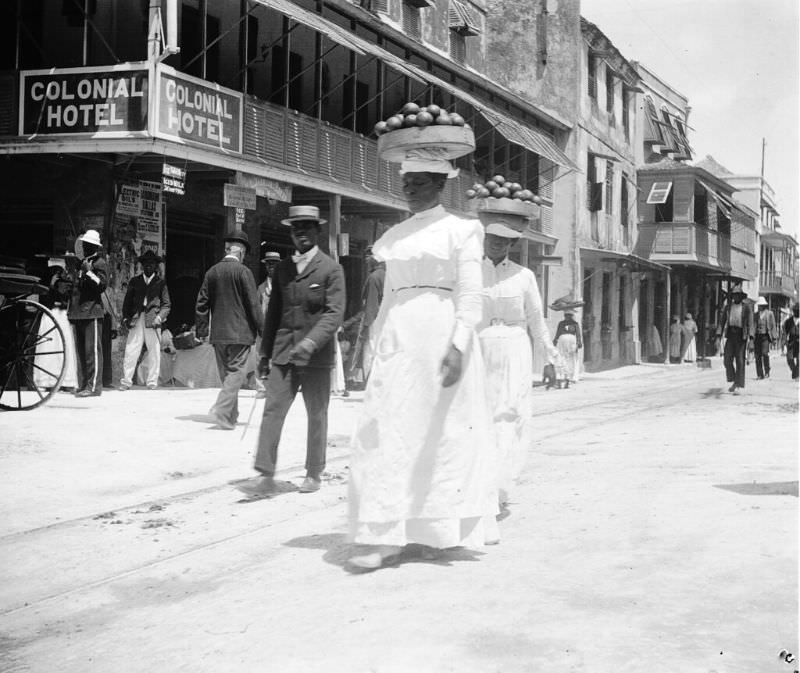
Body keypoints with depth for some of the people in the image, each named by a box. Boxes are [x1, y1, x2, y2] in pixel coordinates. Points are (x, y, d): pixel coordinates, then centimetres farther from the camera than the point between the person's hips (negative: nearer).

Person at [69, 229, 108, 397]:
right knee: (81, 350, 9)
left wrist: (89, 272, -21)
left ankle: (94, 386, -13)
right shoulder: (83, 263, 22)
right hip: (79, 313, 9)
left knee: (92, 350, -11)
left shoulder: (99, 263, -3)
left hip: (92, 312, -9)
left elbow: (102, 284, -14)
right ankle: (83, 385, 13)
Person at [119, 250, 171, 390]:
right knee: (130, 352, -5)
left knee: (154, 352, 0)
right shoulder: (134, 281, 15)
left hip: (152, 321, -1)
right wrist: (126, 318, 3)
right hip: (136, 320, 1)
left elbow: (166, 305, 7)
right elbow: (127, 301, 16)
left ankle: (152, 383, 6)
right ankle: (126, 381, -2)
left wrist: (159, 317, -9)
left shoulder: (161, 282, 10)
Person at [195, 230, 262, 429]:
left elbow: (202, 304, 9)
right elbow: (253, 304, -9)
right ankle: (222, 409, -17)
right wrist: (261, 329, -2)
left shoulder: (212, 272, 7)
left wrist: (201, 330, 15)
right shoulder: (243, 272, -8)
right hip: (240, 332, -5)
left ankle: (232, 415, 20)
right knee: (236, 372, -2)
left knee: (226, 374, 14)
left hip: (218, 333, 6)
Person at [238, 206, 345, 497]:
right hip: (284, 353, 4)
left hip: (316, 355, -4)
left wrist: (310, 343, -24)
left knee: (317, 415, 6)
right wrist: (265, 352, 16)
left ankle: (314, 474, 19)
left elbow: (334, 313, -11)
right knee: (272, 410, -6)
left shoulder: (331, 269, -3)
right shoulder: (282, 269, 13)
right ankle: (265, 476, -7)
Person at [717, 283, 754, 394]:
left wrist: (751, 337, -19)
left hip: (741, 335, -3)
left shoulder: (747, 307, 0)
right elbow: (722, 322, 10)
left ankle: (738, 387, -3)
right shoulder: (728, 307, 10)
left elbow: (750, 323, -7)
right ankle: (734, 382, 15)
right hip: (730, 334, 3)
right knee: (727, 359, -5)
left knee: (740, 360, -5)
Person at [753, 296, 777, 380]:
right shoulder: (756, 315, 15)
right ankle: (760, 375, 1)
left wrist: (774, 338, -2)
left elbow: (773, 326, 4)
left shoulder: (769, 314, 6)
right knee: (758, 356, -2)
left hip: (766, 336, -3)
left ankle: (767, 372, -5)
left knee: (765, 353, -19)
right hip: (757, 336, 3)